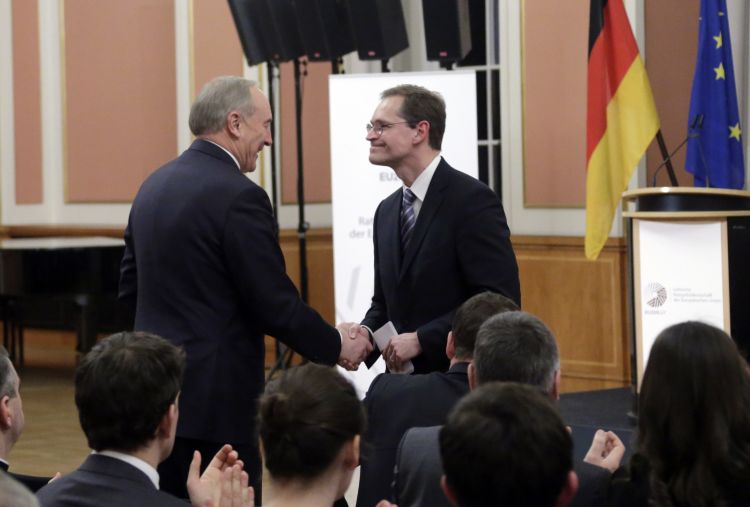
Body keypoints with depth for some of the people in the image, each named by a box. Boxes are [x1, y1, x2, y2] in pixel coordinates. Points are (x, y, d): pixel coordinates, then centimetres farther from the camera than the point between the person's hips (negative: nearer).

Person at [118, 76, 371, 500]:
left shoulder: (154, 186, 10)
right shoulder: (238, 196, -16)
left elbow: (131, 288, 17)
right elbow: (277, 306, -15)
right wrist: (338, 347, 0)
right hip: (212, 399, -8)